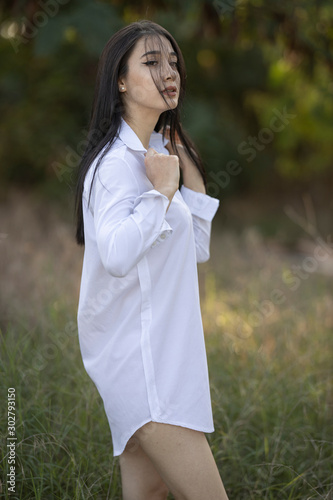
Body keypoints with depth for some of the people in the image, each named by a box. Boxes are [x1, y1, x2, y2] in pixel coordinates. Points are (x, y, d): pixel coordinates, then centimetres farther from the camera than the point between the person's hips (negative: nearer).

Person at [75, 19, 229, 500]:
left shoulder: (159, 152, 15)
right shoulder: (117, 160, -14)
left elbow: (197, 249, 17)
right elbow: (117, 253, -31)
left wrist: (191, 173, 10)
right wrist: (163, 191, -20)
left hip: (162, 346, 10)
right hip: (137, 350, -10)